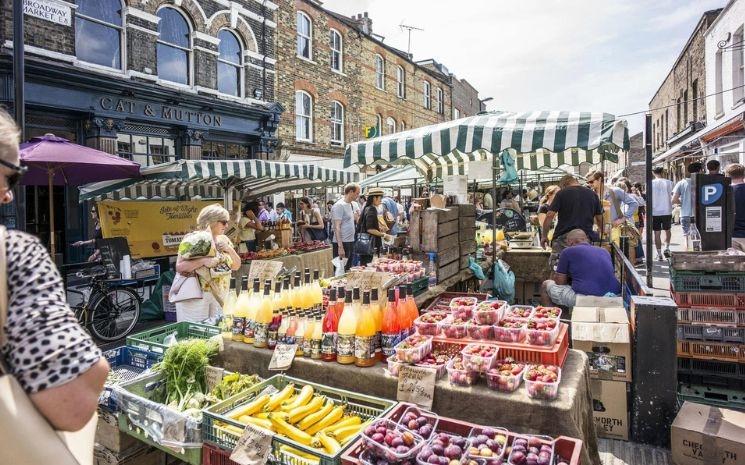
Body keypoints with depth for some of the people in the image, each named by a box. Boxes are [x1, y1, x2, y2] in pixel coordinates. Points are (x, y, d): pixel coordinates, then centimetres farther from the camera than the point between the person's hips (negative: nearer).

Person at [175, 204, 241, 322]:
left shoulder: (223, 240, 7)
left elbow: (236, 266, 10)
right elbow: (179, 267, -14)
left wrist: (230, 250, -7)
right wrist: (203, 261, -26)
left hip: (220, 295, 5)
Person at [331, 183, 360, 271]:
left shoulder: (351, 204, 13)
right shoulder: (339, 206, -14)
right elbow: (337, 227, -19)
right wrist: (340, 247, -23)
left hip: (350, 242, 9)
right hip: (342, 243, -9)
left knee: (348, 269, 17)